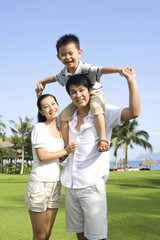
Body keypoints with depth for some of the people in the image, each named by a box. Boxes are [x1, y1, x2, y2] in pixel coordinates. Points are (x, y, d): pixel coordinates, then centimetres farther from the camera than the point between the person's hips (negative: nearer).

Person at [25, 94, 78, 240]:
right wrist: (66, 151, -12)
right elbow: (42, 156, -15)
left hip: (55, 184, 7)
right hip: (40, 184, -7)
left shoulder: (59, 130, 13)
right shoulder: (40, 127, -8)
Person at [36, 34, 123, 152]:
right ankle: (67, 146, 6)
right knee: (64, 115, -1)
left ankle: (103, 140, -42)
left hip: (95, 95, -7)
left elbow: (101, 70, -41)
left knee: (95, 108, -38)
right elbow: (55, 78, 19)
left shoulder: (86, 68, -27)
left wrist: (119, 70, -55)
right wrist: (42, 82, 18)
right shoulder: (64, 74, -5)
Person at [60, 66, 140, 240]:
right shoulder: (70, 119, 13)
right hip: (70, 185, 6)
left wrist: (131, 80, -23)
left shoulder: (104, 112, -5)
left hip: (92, 184, -6)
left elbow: (134, 112, -22)